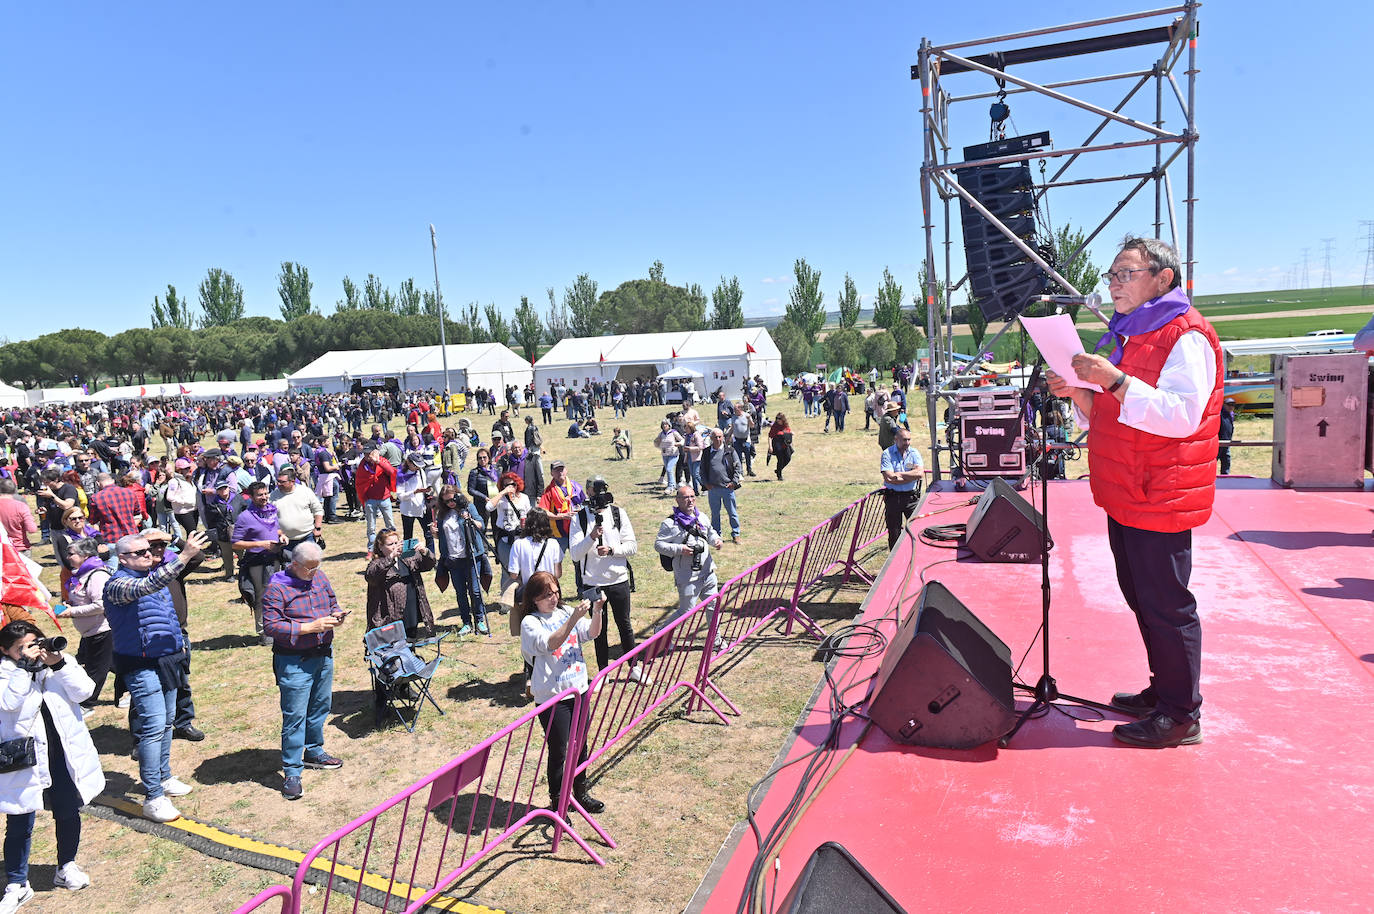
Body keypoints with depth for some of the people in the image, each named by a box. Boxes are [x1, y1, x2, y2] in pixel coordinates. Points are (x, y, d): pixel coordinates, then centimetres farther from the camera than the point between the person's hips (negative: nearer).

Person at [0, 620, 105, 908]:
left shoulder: (60, 663, 0)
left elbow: (84, 691, -13)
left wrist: (59, 664, -22)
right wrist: (24, 665, -28)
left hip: (64, 755, 3)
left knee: (68, 813, 17)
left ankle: (66, 868, 37)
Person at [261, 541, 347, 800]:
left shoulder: (319, 577, 6)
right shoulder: (276, 588, -14)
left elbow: (332, 602, 19)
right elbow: (271, 626, -18)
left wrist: (336, 615, -5)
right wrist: (310, 627, -24)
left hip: (324, 655, 7)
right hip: (294, 662, -7)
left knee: (320, 706, 19)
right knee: (295, 715, -3)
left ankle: (313, 752, 37)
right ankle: (291, 772, 6)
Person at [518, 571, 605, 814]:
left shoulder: (566, 611, 4)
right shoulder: (530, 622, -12)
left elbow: (592, 633, -3)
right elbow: (550, 644, -28)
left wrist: (597, 610, -21)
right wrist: (574, 618, -37)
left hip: (578, 689, 5)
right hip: (552, 696, -5)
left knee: (580, 746, 17)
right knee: (558, 752, 5)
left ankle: (580, 794, 36)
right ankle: (556, 802, 23)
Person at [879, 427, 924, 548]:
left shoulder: (914, 453, 4)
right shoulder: (887, 454, -4)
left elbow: (920, 473, -11)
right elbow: (888, 478, -15)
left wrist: (899, 474, -12)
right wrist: (912, 476, -10)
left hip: (912, 497, 1)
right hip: (893, 497, -1)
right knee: (894, 532, 7)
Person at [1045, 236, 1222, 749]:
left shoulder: (1186, 336, -11)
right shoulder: (1131, 336, 19)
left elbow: (1183, 415, -24)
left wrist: (1115, 382, -30)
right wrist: (1080, 394, 3)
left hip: (1160, 499, -9)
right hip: (1125, 496, 10)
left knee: (1166, 606, -2)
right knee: (1142, 600, 17)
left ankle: (1181, 716, 11)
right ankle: (1162, 692, 31)